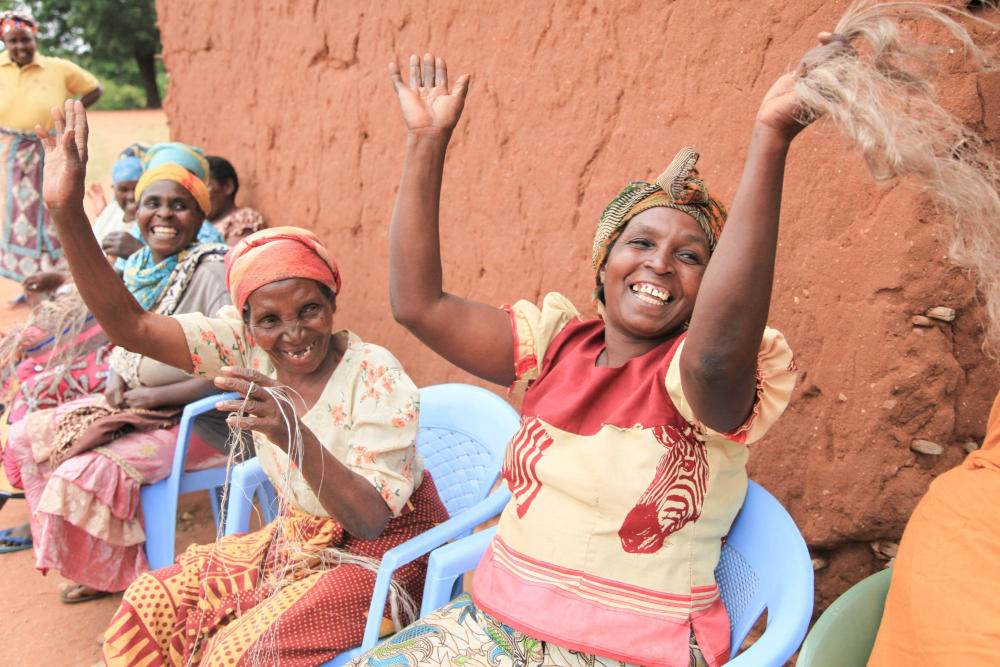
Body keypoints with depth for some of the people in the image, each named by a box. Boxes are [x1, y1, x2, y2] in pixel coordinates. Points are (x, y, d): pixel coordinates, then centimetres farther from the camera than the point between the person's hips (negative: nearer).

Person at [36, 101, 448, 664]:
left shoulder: (377, 379, -26)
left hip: (383, 548, -6)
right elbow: (130, 325, -16)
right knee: (154, 604, -2)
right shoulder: (248, 346, -10)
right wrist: (67, 210, -26)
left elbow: (370, 520, -31)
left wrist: (295, 436, -48)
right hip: (299, 534, 6)